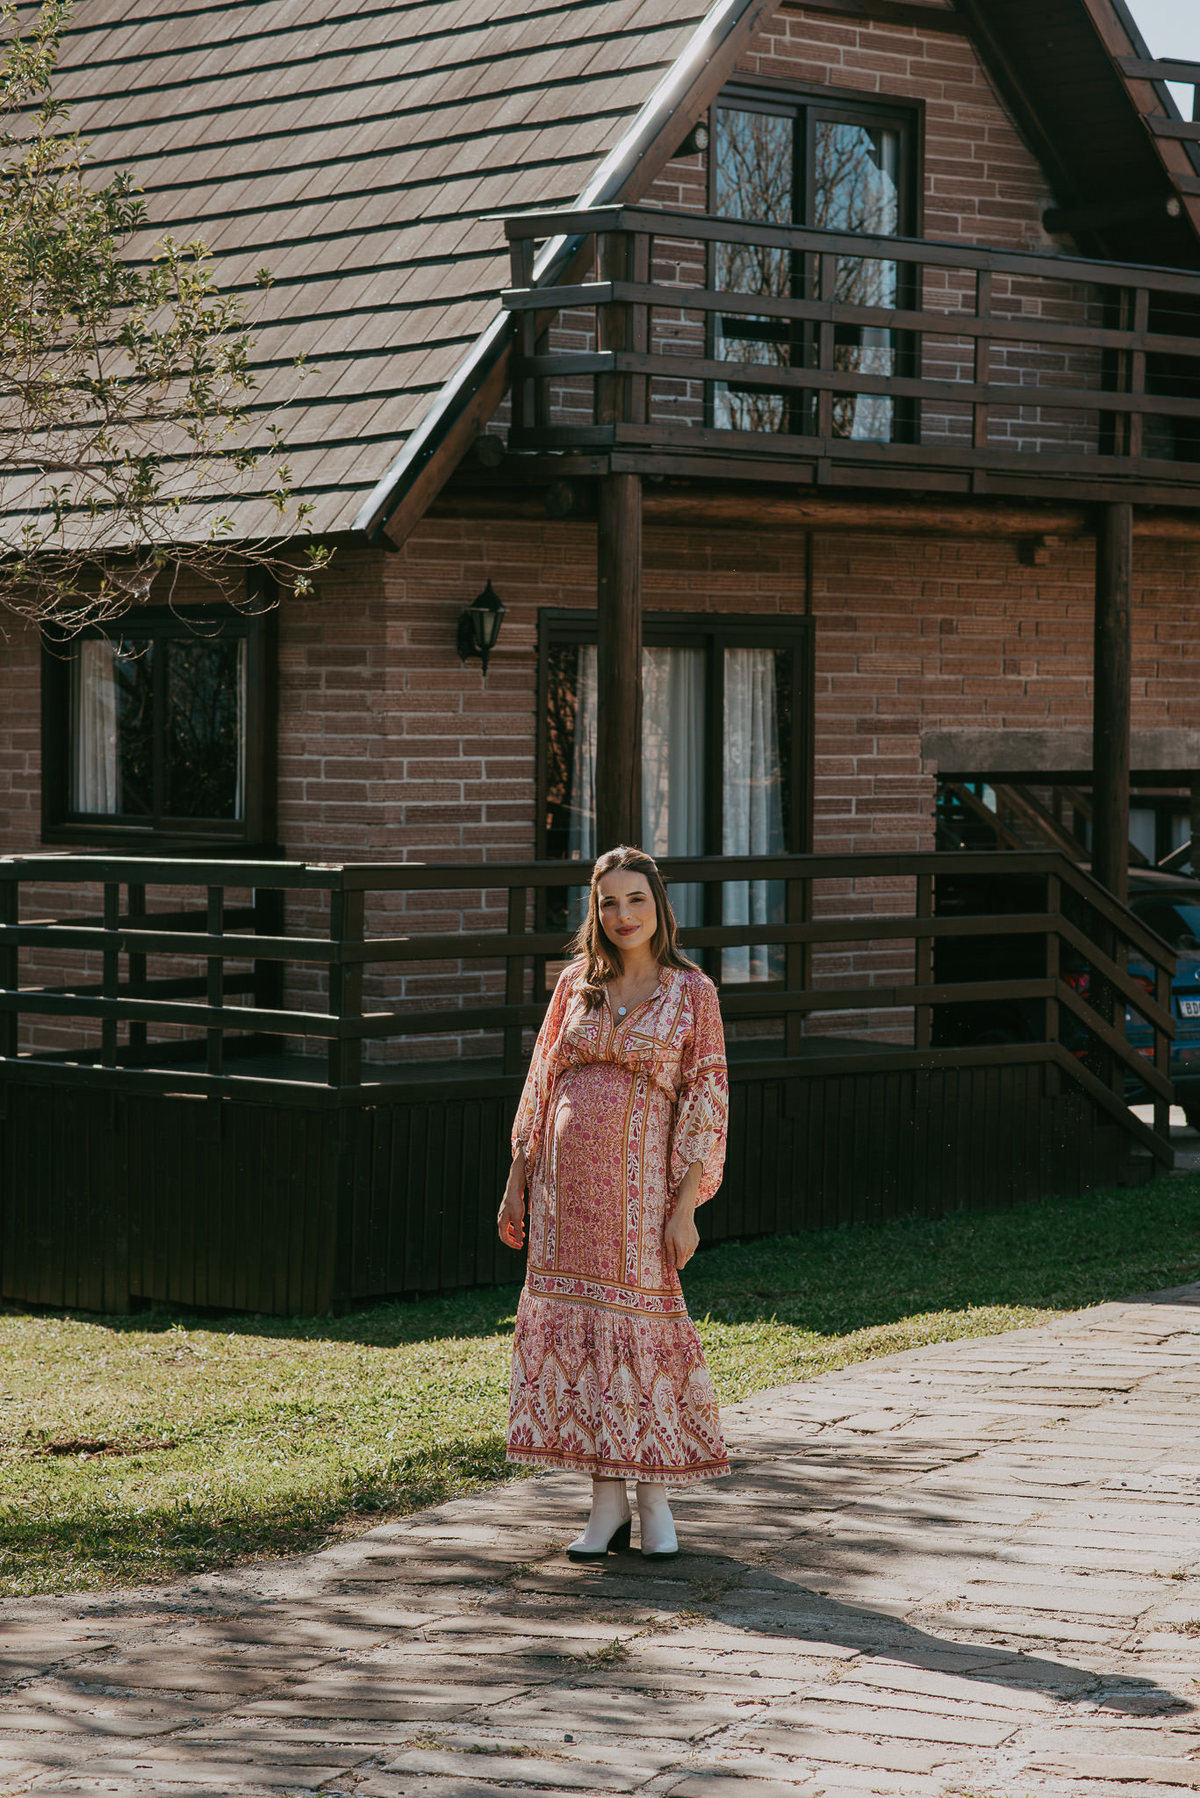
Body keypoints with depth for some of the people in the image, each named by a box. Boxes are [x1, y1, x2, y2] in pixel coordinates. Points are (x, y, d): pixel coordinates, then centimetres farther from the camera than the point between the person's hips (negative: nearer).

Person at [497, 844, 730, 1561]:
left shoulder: (691, 992, -1)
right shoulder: (577, 982, 9)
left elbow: (706, 1101, -3)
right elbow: (542, 1082, 13)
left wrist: (685, 1205, -9)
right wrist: (518, 1180, 9)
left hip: (639, 1180, -3)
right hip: (566, 1179, 3)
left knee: (639, 1328, -2)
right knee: (573, 1324, 3)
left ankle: (655, 1499, 12)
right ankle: (608, 1502, 11)